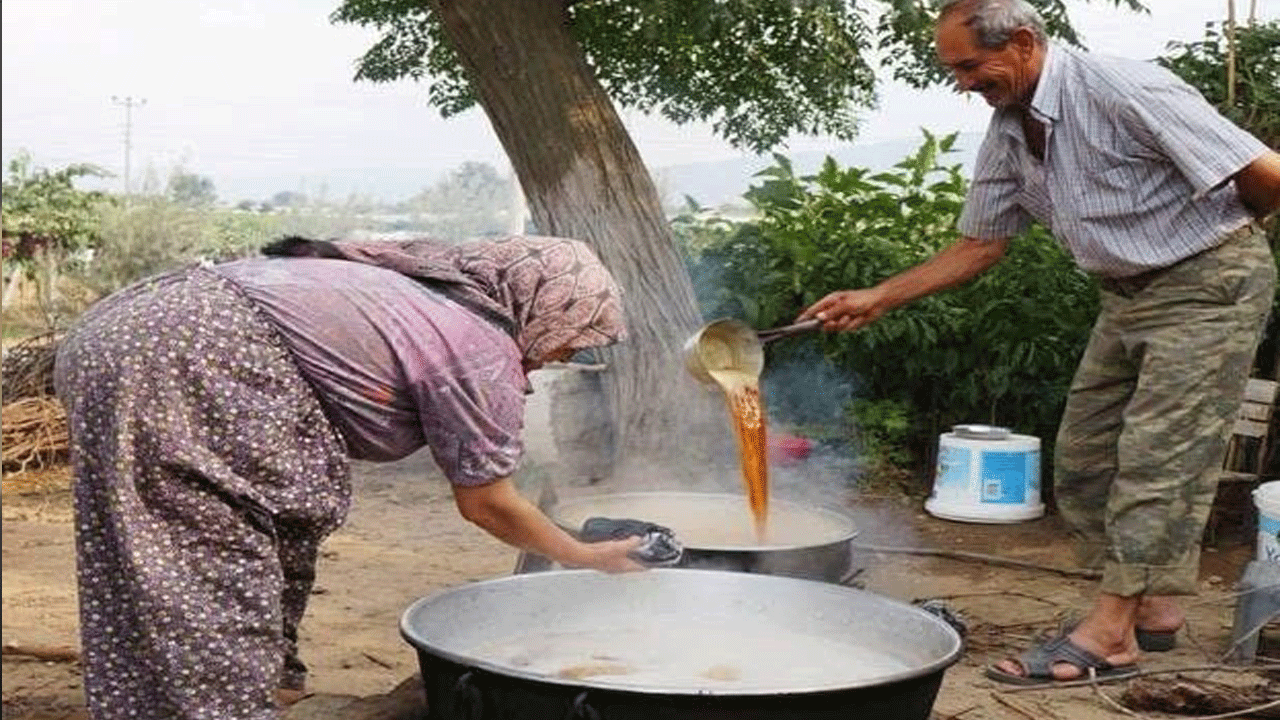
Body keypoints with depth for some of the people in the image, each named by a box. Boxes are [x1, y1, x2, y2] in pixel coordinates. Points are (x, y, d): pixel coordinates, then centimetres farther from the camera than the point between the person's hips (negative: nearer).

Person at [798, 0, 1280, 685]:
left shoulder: (1122, 90, -25)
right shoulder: (1006, 136, 0)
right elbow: (979, 245, 10)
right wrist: (875, 298, 2)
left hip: (1209, 280, -9)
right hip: (1128, 295, 9)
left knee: (1156, 457, -10)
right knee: (1082, 457, 8)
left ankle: (1108, 633, -6)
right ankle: (1151, 605, 20)